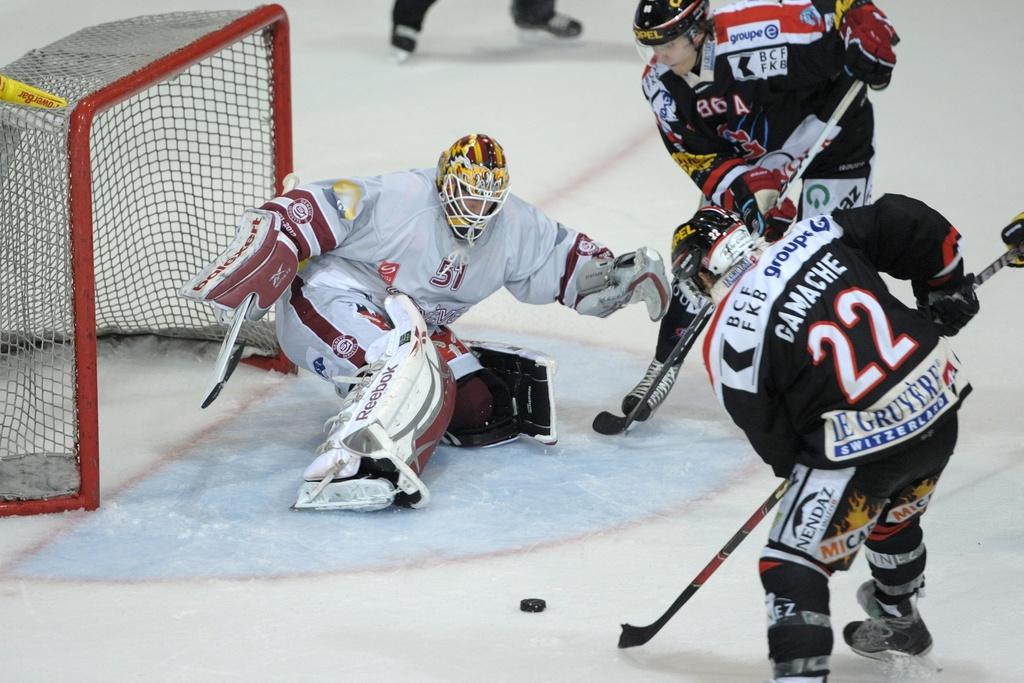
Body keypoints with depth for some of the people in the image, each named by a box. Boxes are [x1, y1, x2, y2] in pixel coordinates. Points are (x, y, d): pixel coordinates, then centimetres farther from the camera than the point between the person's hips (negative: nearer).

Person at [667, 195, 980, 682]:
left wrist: (799, 469, 21)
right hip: (941, 403, 7)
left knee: (793, 562, 2)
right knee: (893, 513, 35)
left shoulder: (729, 342, -8)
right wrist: (947, 290, 19)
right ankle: (898, 622, 58)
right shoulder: (816, 238, 2)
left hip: (862, 442, -7)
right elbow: (914, 226, 2)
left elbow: (774, 442, -1)